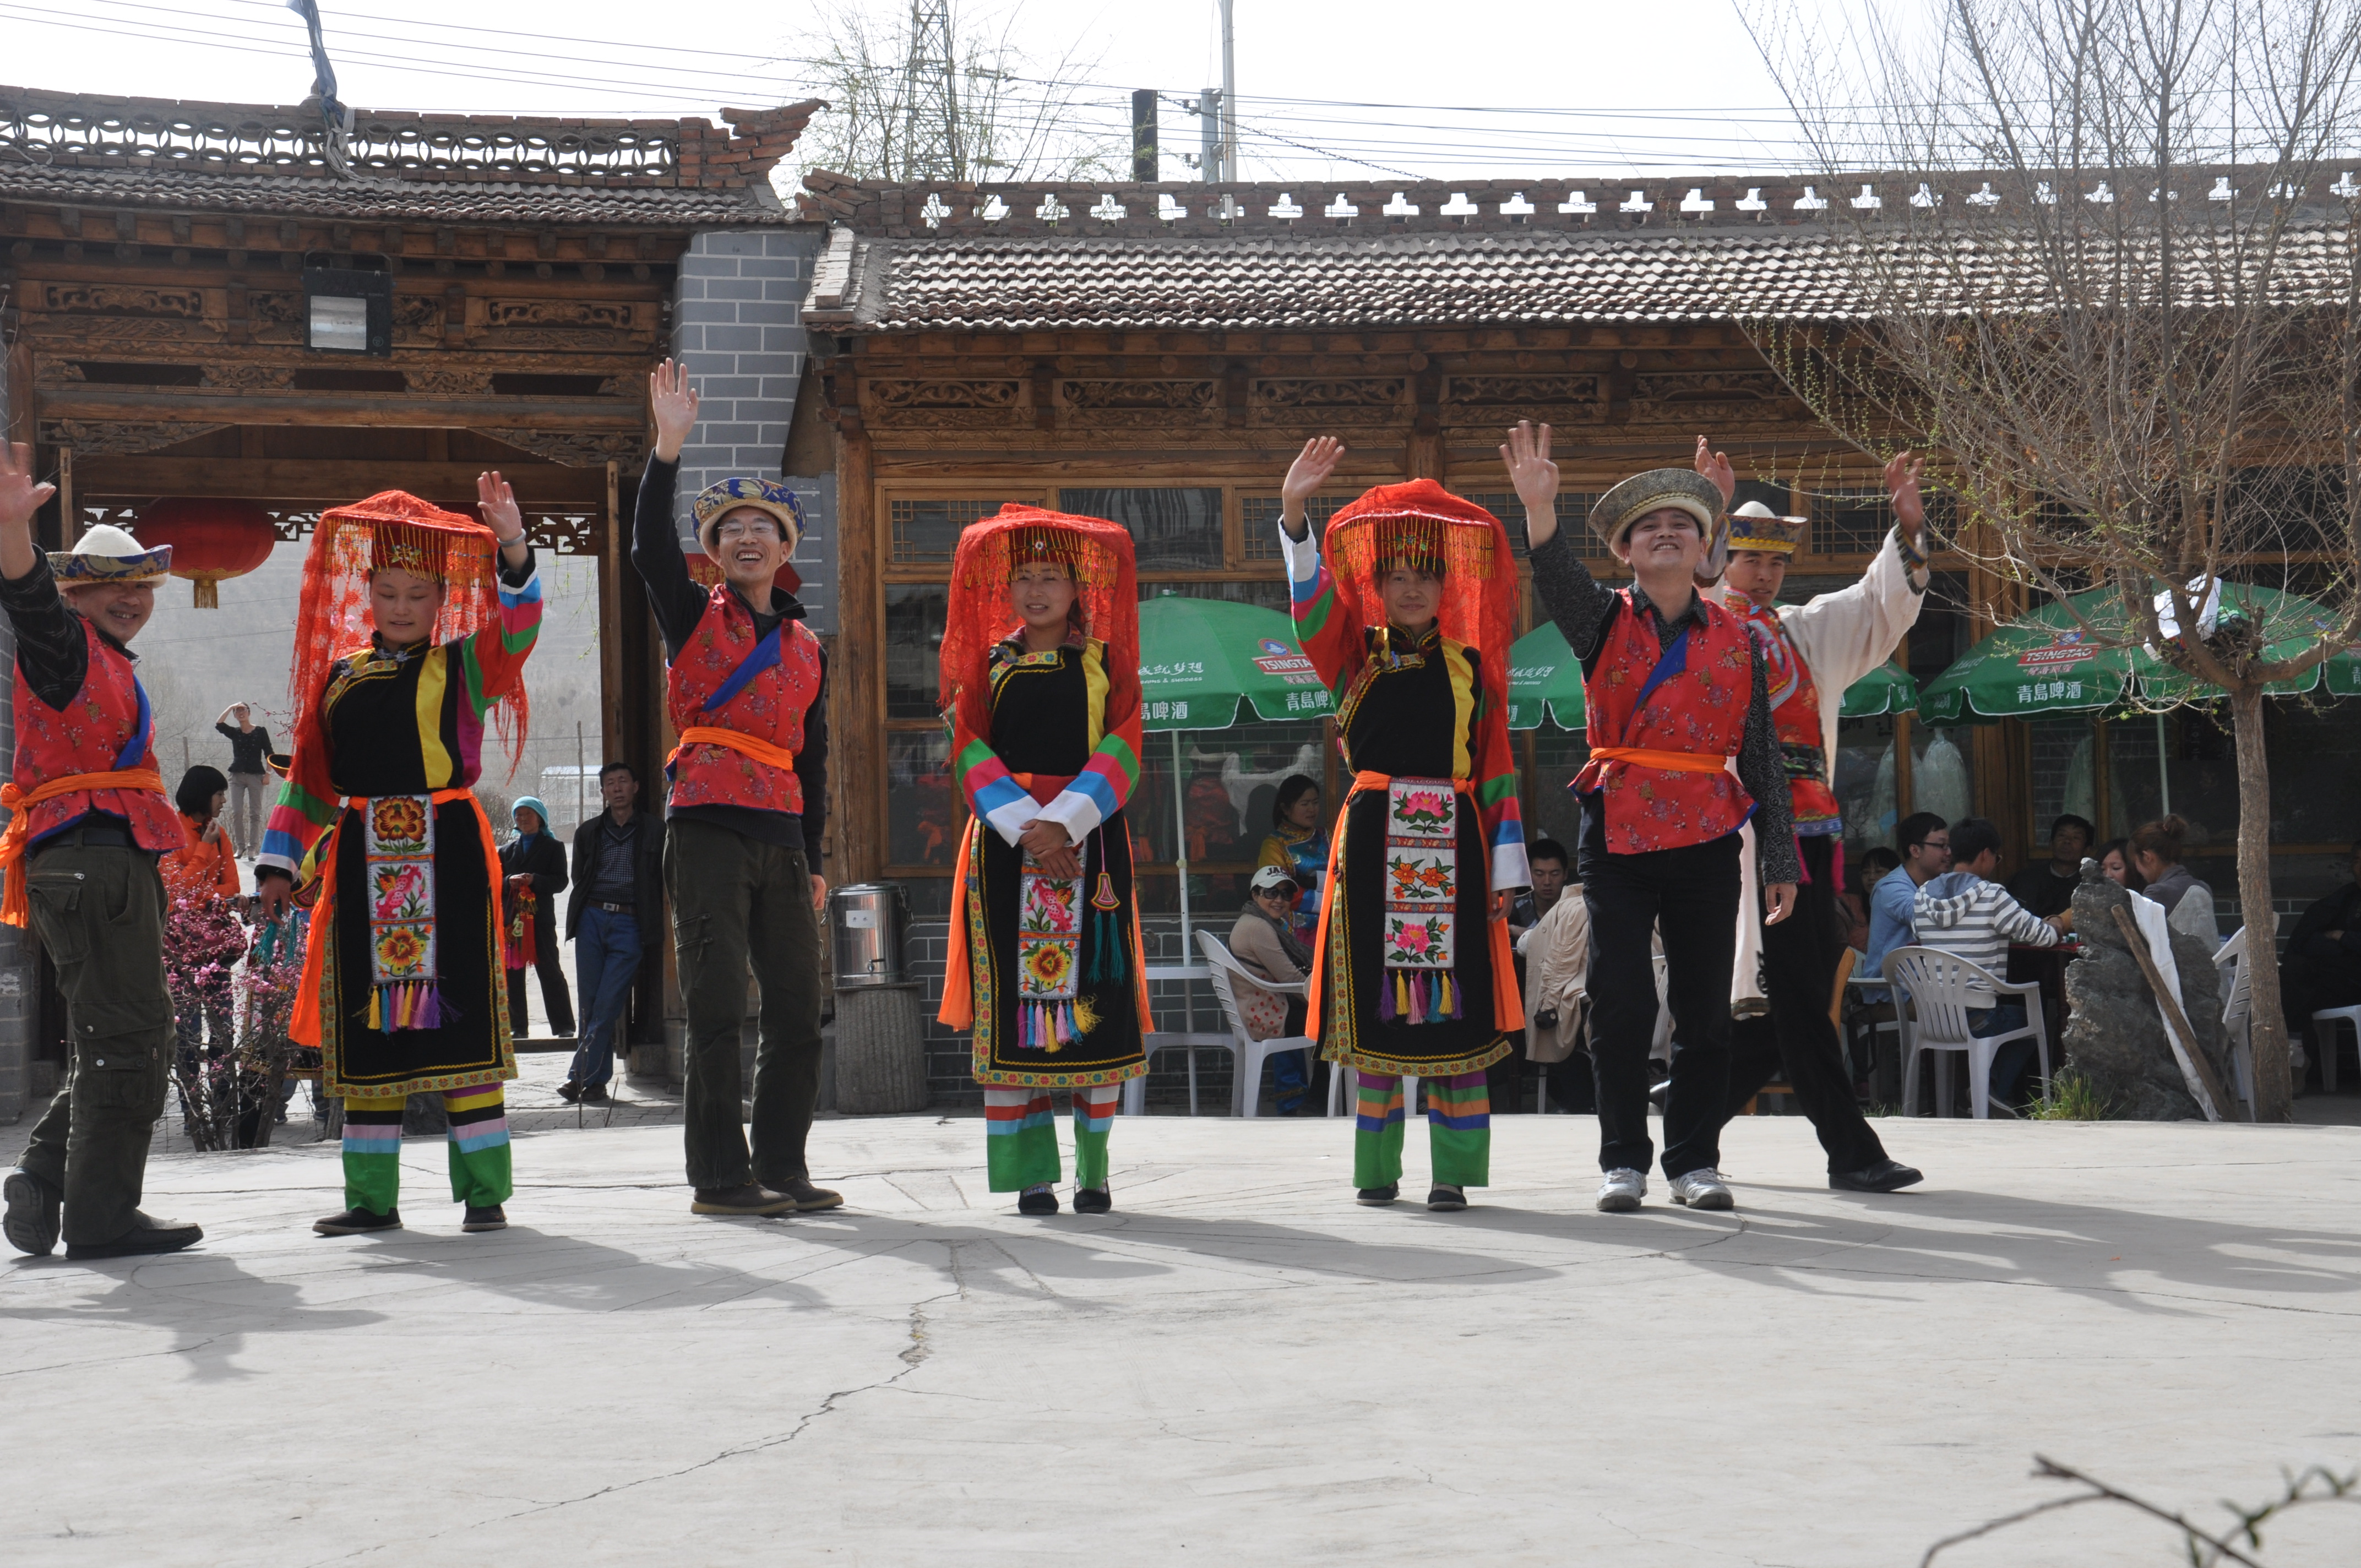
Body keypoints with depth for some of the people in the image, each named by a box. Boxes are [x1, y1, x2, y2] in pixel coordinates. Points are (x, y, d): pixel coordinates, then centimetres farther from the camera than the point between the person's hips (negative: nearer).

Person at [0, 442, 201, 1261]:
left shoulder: (111, 668, 27)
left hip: (113, 863, 10)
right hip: (90, 857, -10)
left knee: (121, 1039, 14)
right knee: (127, 1036, -11)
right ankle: (102, 1215, -10)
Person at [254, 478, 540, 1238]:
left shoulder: (464, 668, 4)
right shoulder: (340, 676, 14)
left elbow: (516, 625, -15)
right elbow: (310, 774, 17)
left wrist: (512, 549, -30)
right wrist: (280, 861, 12)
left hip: (448, 855, -3)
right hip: (363, 860, 4)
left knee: (460, 1016, -5)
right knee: (365, 1024, 6)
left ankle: (483, 1189, 0)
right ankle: (371, 1196, 13)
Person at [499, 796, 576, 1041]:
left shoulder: (553, 848, 9)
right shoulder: (506, 850, 19)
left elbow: (560, 882, -1)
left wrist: (535, 880, -17)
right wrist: (509, 882, -10)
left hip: (541, 918, -4)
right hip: (511, 918, 4)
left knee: (550, 972, -5)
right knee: (513, 974, 1)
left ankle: (563, 1026, -3)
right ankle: (517, 1026, 5)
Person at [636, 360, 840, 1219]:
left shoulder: (808, 649, 18)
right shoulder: (693, 616, 6)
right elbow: (649, 548, -13)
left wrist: (814, 860, 14)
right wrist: (669, 448, -22)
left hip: (782, 834, 5)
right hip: (708, 825, -5)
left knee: (797, 1010, 5)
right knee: (719, 1009, -7)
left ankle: (782, 1167, 15)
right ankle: (720, 1177, -3)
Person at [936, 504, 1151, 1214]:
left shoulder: (1105, 662, 8)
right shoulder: (988, 662, 11)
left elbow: (1123, 750, -2)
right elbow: (970, 750, 1)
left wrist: (1064, 821, -16)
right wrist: (1023, 826, -13)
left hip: (1089, 838, -1)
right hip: (1006, 834, 1)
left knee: (1092, 992, -4)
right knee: (1011, 994, -5)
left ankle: (1094, 1167, 3)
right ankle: (1032, 1172, -2)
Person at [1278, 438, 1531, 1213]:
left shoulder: (1469, 665, 9)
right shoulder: (1356, 657, 7)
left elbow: (1496, 767, 8)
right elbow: (1313, 603, -11)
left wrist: (1506, 865, 3)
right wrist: (1293, 513, -25)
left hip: (1452, 843, 0)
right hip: (1373, 841, 0)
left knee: (1454, 1003, -4)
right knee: (1376, 1003, 2)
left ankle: (1454, 1168, 0)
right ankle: (1377, 1168, 10)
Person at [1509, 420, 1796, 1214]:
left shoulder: (1735, 639, 8)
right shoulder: (1605, 620, 3)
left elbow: (1762, 755, 9)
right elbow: (1558, 580, -20)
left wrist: (1779, 860, 5)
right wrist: (1539, 507, -39)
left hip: (1707, 839, 1)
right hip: (1617, 834, -1)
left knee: (1704, 1008, 3)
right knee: (1622, 1006, -4)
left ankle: (1694, 1161, 15)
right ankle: (1623, 1160, 8)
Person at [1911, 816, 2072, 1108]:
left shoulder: (1922, 897, 5)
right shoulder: (1991, 896, -12)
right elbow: (2042, 936, -5)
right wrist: (2061, 923, 19)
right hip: (1976, 1019, -6)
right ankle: (1999, 1094, 25)